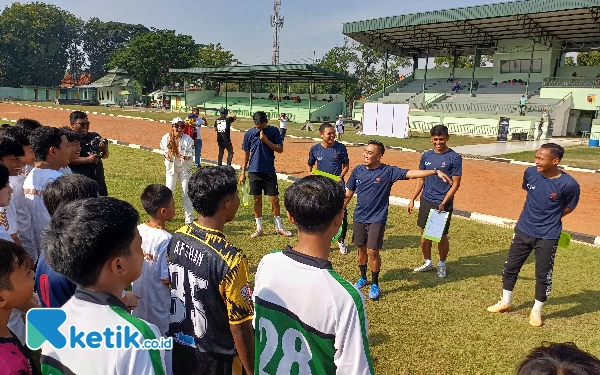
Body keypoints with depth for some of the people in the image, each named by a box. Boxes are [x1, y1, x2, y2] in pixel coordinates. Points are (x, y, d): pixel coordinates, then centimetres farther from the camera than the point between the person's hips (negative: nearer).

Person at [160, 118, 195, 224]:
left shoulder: (188, 139, -16)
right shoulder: (166, 138, -10)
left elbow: (191, 153, -13)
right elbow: (163, 149, 7)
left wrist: (186, 157, -34)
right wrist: (166, 154, -14)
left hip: (185, 168, -2)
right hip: (171, 167, 2)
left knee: (186, 193, 5)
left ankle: (189, 217, 16)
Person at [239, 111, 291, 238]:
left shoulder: (273, 131, -3)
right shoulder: (249, 134, 1)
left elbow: (280, 149, -6)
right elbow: (246, 154, 6)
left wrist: (266, 140, -17)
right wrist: (243, 172, 4)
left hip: (269, 170, -1)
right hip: (254, 171, 1)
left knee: (274, 199, 1)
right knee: (257, 200, 7)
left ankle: (279, 227, 18)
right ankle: (259, 228, 19)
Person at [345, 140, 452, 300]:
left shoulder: (388, 171, -12)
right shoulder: (358, 170, 0)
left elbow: (410, 173, -23)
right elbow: (348, 194, 8)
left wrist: (435, 172, -35)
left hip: (377, 219, -4)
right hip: (359, 217, 4)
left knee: (372, 251, -5)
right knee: (361, 248, 15)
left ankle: (375, 285, 16)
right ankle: (363, 278, 37)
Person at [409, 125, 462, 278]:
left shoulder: (454, 157, -9)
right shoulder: (426, 156, 6)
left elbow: (456, 183, -10)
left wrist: (443, 203, -18)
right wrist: (412, 200, 8)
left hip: (443, 204, -5)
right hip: (426, 201, 5)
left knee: (442, 236, 4)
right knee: (425, 233, 12)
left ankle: (442, 264, 25)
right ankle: (427, 262, 29)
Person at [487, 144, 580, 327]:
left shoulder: (569, 184, -20)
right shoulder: (530, 173, -10)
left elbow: (569, 208, -1)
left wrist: (549, 220, 7)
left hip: (547, 237, -4)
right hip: (523, 231, 4)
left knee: (543, 275, 9)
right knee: (510, 267, 13)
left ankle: (536, 311, 29)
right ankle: (506, 302, 33)